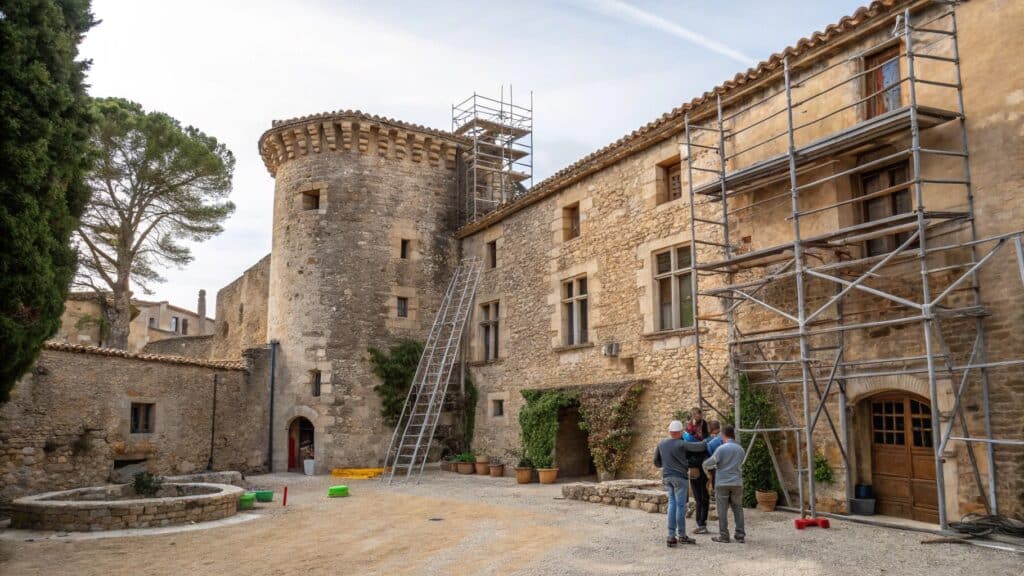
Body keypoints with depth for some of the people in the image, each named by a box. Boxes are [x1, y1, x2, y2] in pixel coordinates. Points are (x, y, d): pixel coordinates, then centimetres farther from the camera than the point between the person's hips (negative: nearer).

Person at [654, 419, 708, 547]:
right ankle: (682, 536, 12)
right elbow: (700, 447, -10)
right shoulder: (682, 444, -11)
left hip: (666, 477, 5)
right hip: (679, 477, -5)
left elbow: (656, 462, 13)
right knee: (681, 505, 3)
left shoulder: (661, 444, 5)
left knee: (672, 503, 10)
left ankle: (671, 536, 5)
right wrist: (707, 444, 12)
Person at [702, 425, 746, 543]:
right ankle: (740, 535, 12)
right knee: (738, 509, 11)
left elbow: (707, 464, -8)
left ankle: (723, 535, 5)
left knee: (723, 510, 3)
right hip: (737, 483, 4)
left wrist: (708, 466, 16)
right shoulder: (740, 449, 6)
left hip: (722, 483, -4)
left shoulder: (721, 449, -11)